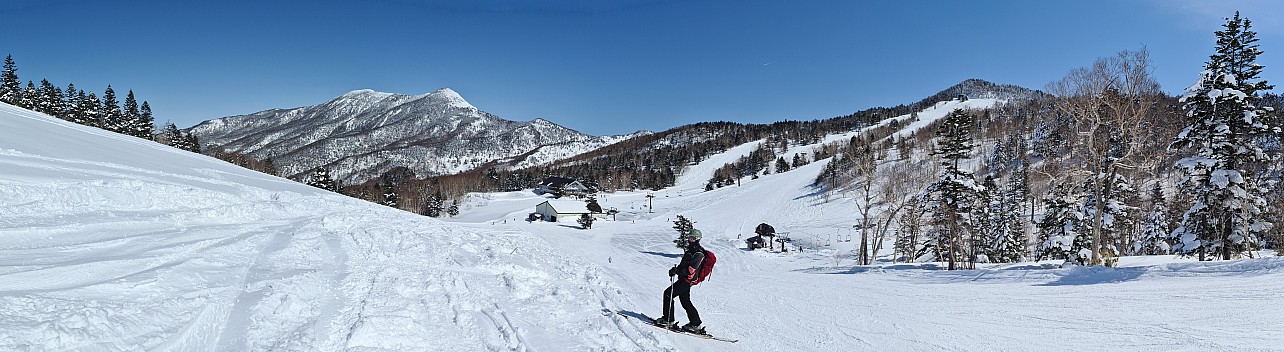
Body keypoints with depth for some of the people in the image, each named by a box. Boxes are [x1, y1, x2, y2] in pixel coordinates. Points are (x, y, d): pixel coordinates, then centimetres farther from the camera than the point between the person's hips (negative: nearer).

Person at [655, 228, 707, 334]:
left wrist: (676, 271, -27)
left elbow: (690, 269, -25)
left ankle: (668, 320, -5)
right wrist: (676, 269, 8)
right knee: (685, 301, 13)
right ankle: (695, 324, 18)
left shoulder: (698, 254, -16)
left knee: (668, 294, -10)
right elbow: (684, 265, 25)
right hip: (684, 279, 10)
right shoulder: (691, 250, 17)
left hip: (687, 280, -10)